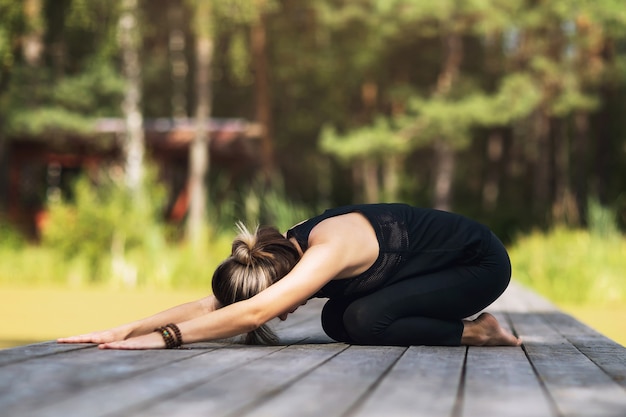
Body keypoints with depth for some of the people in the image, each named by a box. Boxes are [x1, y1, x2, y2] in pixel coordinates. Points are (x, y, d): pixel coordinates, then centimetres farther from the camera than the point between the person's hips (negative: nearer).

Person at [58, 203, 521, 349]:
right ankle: (462, 328, 12)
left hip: (482, 262, -9)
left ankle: (476, 332, -6)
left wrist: (164, 337, -45)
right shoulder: (291, 249, -9)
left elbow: (252, 312, -45)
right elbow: (210, 304, -12)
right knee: (337, 322, -2)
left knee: (365, 319, -25)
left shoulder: (328, 250, -34)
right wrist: (124, 330, -20)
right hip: (446, 257, 9)